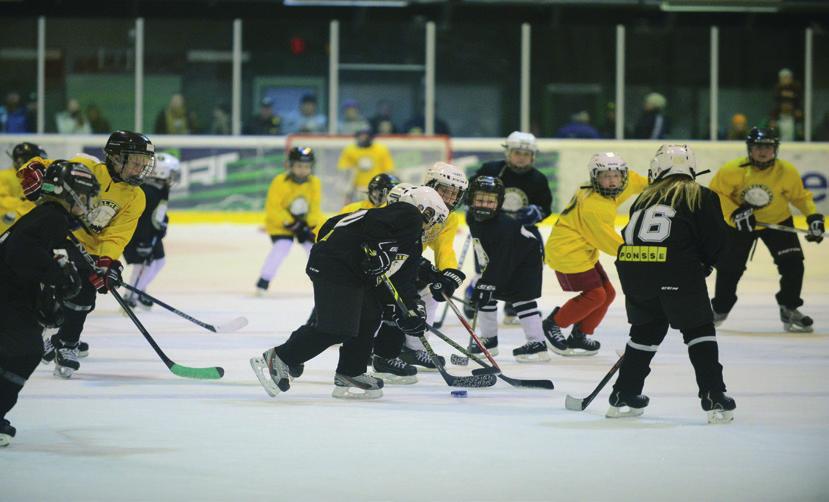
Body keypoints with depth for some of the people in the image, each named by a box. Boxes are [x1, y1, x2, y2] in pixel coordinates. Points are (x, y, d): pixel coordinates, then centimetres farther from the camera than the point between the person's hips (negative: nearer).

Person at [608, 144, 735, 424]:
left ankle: (623, 397, 25)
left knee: (646, 329, 22)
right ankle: (715, 400, -3)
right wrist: (703, 265, 22)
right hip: (676, 270, -4)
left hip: (632, 269, 4)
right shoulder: (702, 197, 11)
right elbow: (717, 240, 3)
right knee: (699, 330, 7)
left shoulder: (645, 197, 23)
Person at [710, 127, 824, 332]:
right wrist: (735, 212, -26)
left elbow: (800, 196, -5)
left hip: (777, 222, 1)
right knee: (729, 267, 2)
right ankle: (719, 310, 26)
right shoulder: (732, 170, -24)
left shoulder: (787, 172, -19)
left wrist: (813, 216, -18)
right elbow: (716, 193, -15)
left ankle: (789, 311, 5)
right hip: (740, 223, -1)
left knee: (792, 263, -12)